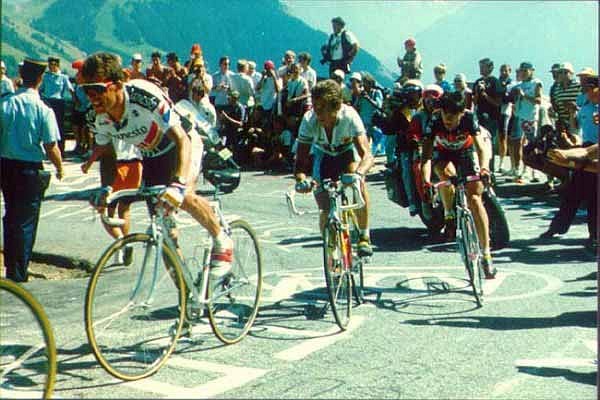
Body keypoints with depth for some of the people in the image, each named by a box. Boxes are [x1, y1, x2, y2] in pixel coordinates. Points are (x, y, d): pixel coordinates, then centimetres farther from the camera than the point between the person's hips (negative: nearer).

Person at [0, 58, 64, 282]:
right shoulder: (43, 110, -15)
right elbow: (51, 147, -13)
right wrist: (59, 168, 4)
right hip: (30, 170, -4)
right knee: (26, 221, 6)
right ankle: (18, 273, 10)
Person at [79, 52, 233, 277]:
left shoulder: (145, 96, -35)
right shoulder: (100, 119, -17)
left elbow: (181, 139, -40)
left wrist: (179, 184, -53)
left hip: (181, 143, -5)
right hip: (152, 156, 6)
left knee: (182, 197, -33)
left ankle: (222, 240, -5)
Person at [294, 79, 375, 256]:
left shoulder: (349, 116, -36)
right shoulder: (309, 120, -32)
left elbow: (367, 155, -44)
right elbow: (300, 161, -31)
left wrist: (358, 174, -65)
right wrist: (301, 180, -53)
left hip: (347, 151, -1)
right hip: (323, 155, 1)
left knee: (358, 182, -32)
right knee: (325, 212, -11)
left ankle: (364, 237, -15)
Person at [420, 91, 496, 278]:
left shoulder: (469, 118, -30)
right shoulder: (435, 121, -31)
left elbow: (480, 147, -37)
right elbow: (426, 154, -36)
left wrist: (484, 168, -57)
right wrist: (426, 181, -51)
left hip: (466, 153, 0)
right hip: (442, 154, 0)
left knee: (475, 199, -13)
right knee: (447, 173, -37)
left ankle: (486, 254, -8)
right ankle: (449, 217, -13)